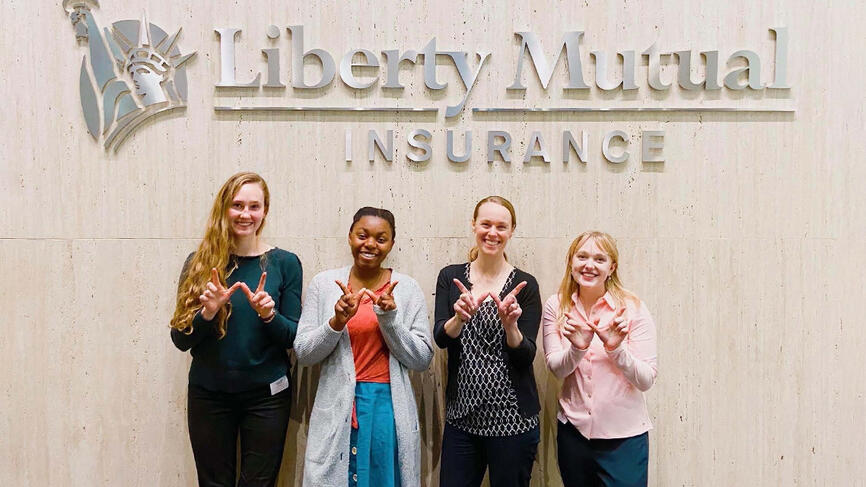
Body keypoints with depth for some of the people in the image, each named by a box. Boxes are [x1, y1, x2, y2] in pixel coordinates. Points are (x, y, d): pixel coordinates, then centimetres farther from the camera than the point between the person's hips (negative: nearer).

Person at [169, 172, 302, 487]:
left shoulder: (284, 263, -3)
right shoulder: (199, 263, 0)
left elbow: (294, 337, -1)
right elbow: (180, 339, -2)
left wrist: (269, 315, -20)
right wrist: (207, 313, -20)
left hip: (266, 394, -1)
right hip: (208, 393, 1)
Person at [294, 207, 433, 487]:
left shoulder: (407, 289, -1)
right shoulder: (324, 284, 0)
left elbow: (422, 360, -2)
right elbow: (303, 354, 0)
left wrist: (389, 318, -15)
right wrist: (337, 322, -16)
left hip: (390, 408, 0)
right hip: (337, 409, 0)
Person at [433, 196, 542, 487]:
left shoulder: (524, 285, -3)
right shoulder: (451, 277, 3)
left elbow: (526, 357, -6)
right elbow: (440, 338, -8)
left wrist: (510, 324, -25)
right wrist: (460, 317, -28)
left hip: (513, 419, -1)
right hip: (461, 416, 2)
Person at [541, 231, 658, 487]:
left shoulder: (633, 309, -9)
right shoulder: (556, 307, -2)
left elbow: (646, 381, -11)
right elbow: (557, 369, -6)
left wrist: (616, 349, -27)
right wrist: (577, 348, -24)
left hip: (624, 437, -2)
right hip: (573, 430, 2)